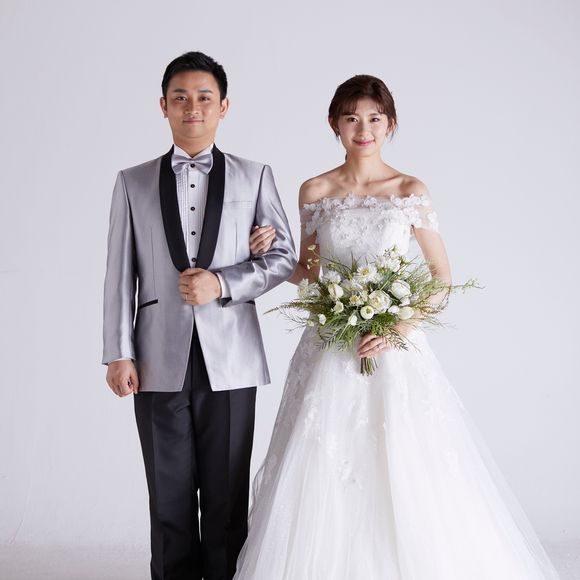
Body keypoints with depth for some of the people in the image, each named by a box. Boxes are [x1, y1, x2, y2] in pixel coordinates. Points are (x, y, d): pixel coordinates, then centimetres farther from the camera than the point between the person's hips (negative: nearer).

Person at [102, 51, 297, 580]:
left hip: (230, 362, 0)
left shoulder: (255, 177, 8)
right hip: (160, 363, 1)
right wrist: (119, 354, -2)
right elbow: (120, 273, 5)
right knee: (170, 499, 8)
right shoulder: (133, 182, 9)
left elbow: (284, 256, 6)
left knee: (228, 499, 6)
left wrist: (222, 283, -10)